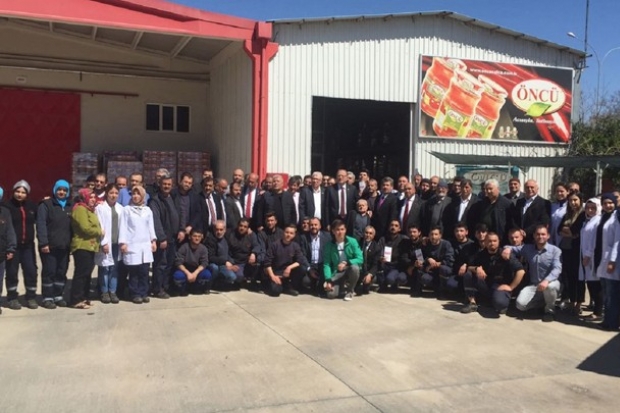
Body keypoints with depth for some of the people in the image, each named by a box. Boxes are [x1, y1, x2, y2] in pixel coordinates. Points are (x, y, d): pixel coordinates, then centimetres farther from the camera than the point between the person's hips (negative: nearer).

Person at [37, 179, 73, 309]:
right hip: (49, 246, -5)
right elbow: (41, 225, -10)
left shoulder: (71, 206, 13)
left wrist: (72, 242, 8)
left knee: (62, 273, 10)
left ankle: (58, 296, 20)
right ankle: (47, 298, 6)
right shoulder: (46, 205, -2)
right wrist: (43, 243, -18)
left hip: (64, 247, 5)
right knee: (49, 272, -1)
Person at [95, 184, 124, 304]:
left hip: (116, 242, 4)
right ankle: (104, 292, 12)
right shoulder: (100, 207, -5)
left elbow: (122, 225, 7)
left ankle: (112, 292, 15)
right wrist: (103, 242, -11)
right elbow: (99, 226, -8)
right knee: (105, 268, 0)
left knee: (114, 268, 7)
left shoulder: (120, 208, 7)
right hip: (105, 243, -4)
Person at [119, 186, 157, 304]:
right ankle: (135, 294, 7)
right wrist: (122, 242, -9)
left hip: (145, 245, 3)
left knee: (144, 271, 3)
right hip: (132, 245, -3)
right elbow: (123, 227, -2)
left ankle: (143, 293, 11)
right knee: (134, 272, -2)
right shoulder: (127, 210, 2)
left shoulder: (147, 210, 12)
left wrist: (153, 240, 7)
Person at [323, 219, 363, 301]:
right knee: (331, 294, -23)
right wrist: (328, 280, -18)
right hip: (337, 273, 1)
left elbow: (360, 259, -14)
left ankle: (349, 290, -8)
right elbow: (326, 264, -7)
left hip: (350, 270, 0)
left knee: (355, 267, -36)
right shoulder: (329, 245, -6)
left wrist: (346, 263, -28)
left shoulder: (352, 241, -10)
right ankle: (343, 285, 15)